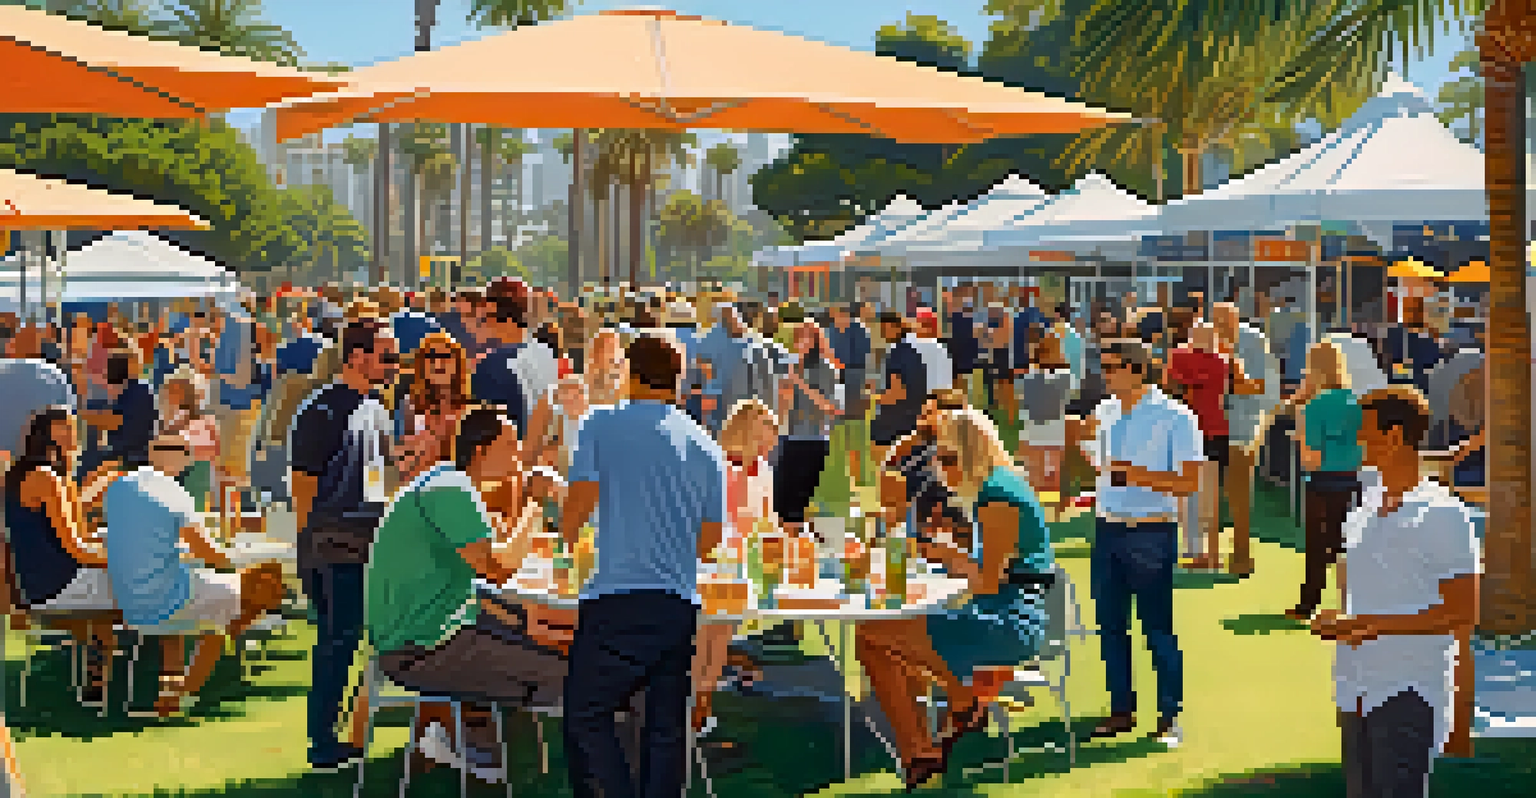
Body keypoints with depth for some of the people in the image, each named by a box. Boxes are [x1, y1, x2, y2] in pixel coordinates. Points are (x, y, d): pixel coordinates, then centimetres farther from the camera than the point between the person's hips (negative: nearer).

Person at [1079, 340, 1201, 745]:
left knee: (1157, 625, -2)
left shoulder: (1175, 418, -6)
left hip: (1152, 531, -6)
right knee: (1110, 621, 9)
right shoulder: (1104, 413, 11)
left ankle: (1170, 714, 6)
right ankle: (1121, 709, 18)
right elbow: (1093, 467, 23)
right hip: (1108, 529, 6)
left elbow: (1190, 482, -10)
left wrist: (1140, 476, -21)